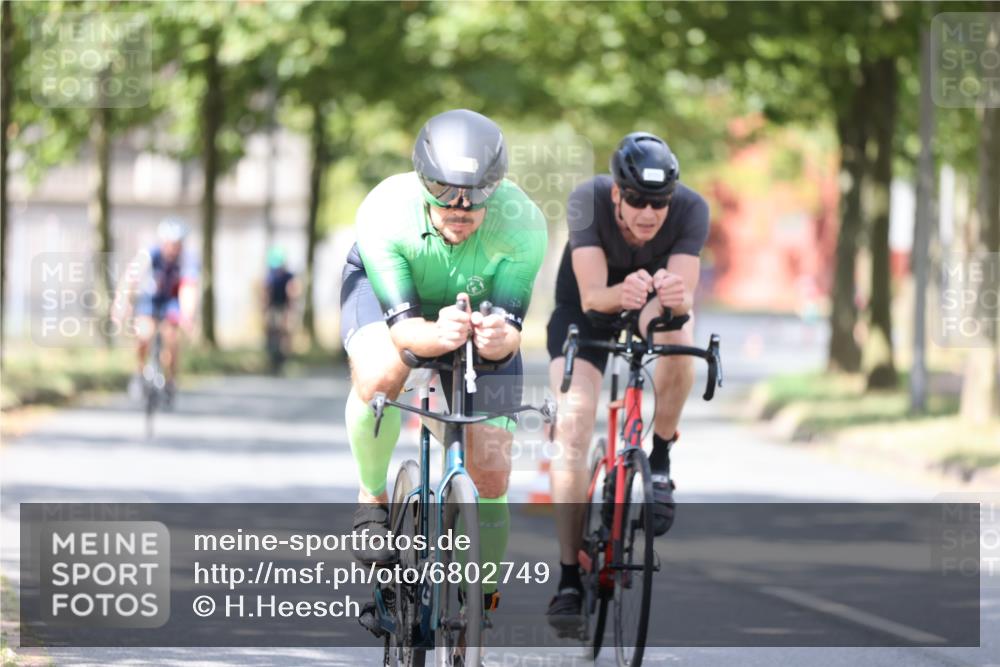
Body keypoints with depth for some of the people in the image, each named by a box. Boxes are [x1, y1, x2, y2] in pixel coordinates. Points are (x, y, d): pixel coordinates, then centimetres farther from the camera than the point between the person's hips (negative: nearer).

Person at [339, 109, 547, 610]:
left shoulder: (522, 225, -36)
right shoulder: (384, 212, -38)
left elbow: (511, 325, -32)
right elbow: (401, 324, -38)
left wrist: (500, 338, -56)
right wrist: (436, 336, -60)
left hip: (480, 308, 1)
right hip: (384, 287, -1)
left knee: (490, 473, -8)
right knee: (379, 376, -37)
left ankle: (482, 596, 16)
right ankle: (371, 498, -9)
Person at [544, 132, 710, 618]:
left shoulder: (691, 210, -30)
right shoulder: (588, 201, -32)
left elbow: (686, 297, -37)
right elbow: (591, 295, -38)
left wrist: (679, 299, -62)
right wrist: (620, 294, -61)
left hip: (655, 301, 0)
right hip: (585, 306, 0)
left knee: (676, 335, -36)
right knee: (571, 428, -18)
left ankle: (659, 462, -13)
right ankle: (570, 575, -10)